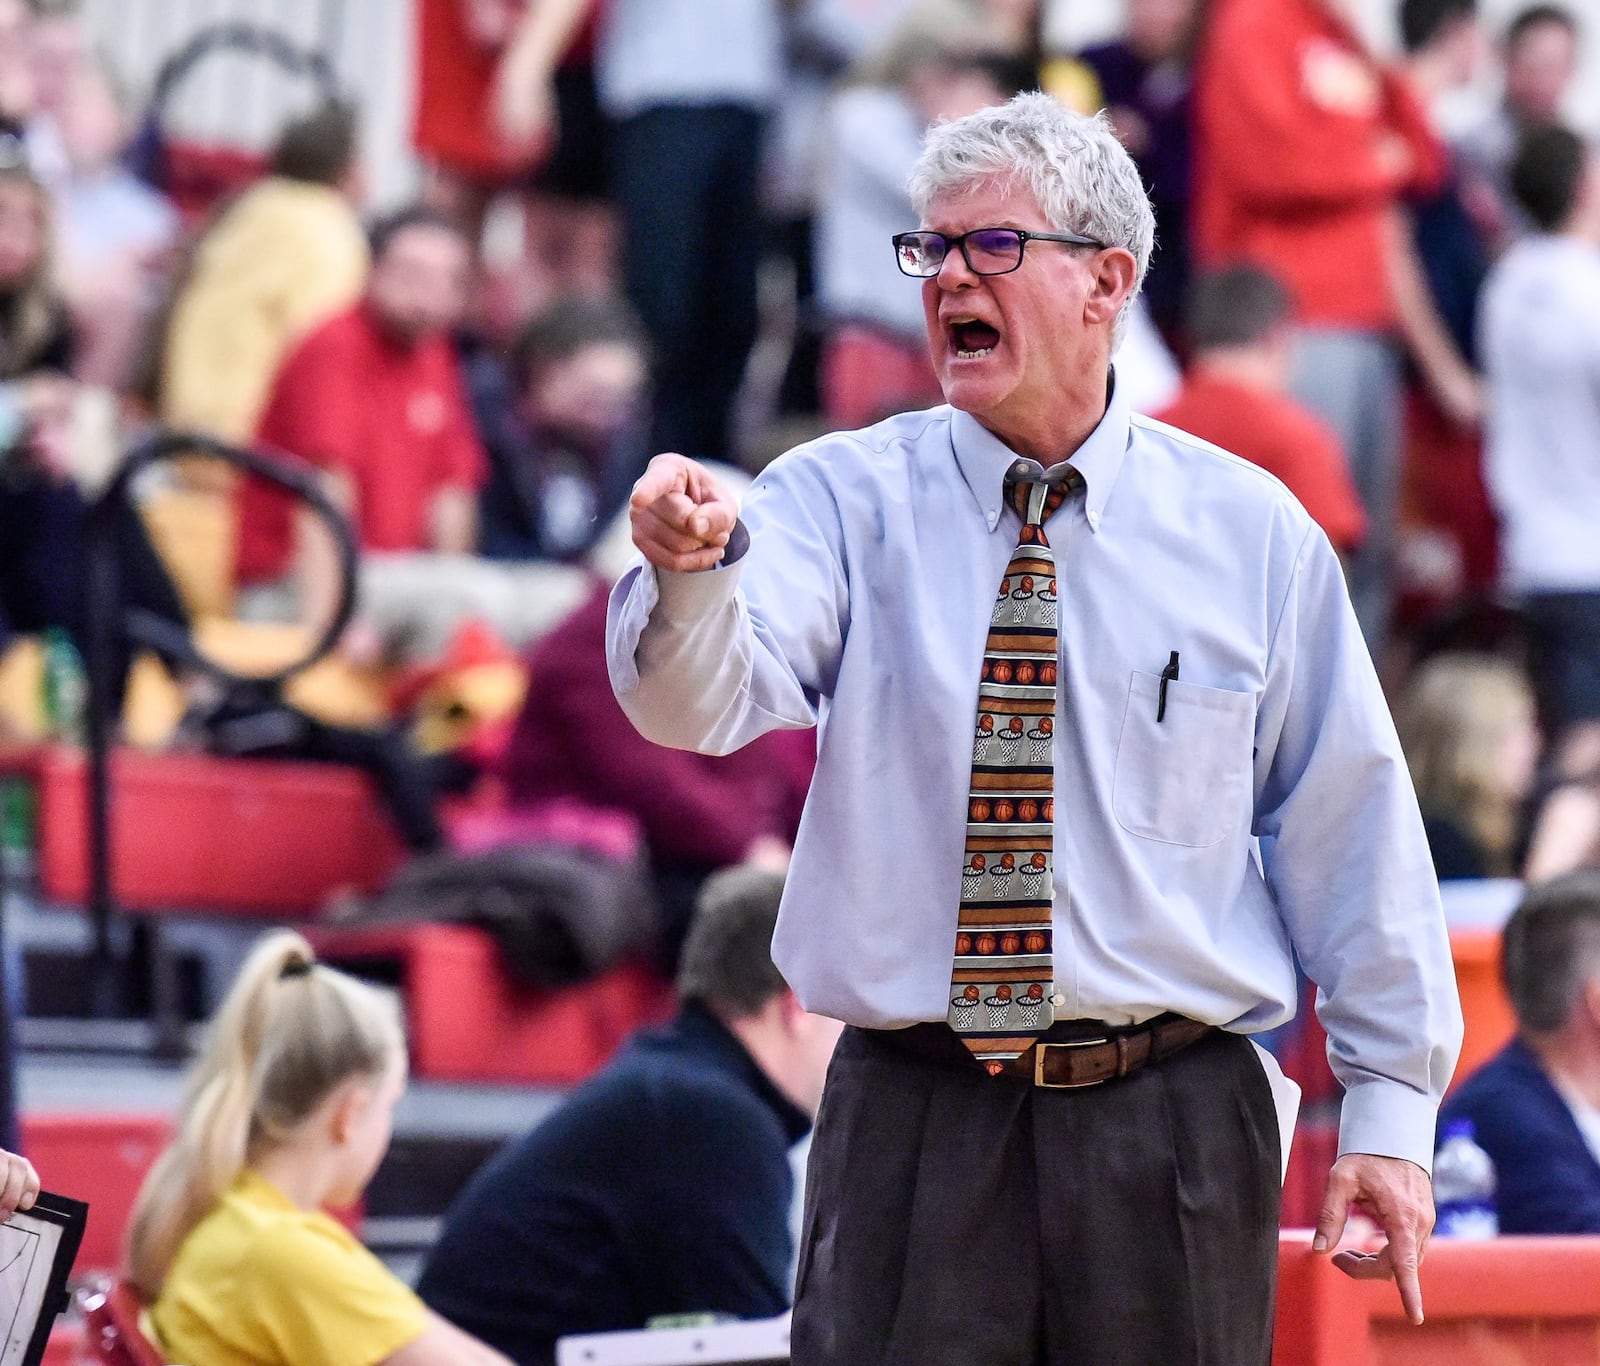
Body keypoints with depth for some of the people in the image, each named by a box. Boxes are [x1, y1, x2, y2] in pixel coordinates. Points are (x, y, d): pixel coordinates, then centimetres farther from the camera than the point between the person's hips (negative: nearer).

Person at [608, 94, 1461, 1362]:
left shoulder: (1250, 532, 5)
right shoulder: (846, 500, 2)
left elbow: (1351, 823, 7)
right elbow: (703, 702, -16)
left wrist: (1390, 1104, 4)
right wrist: (693, 570, -39)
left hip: (1174, 1131, 1)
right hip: (913, 1122, 0)